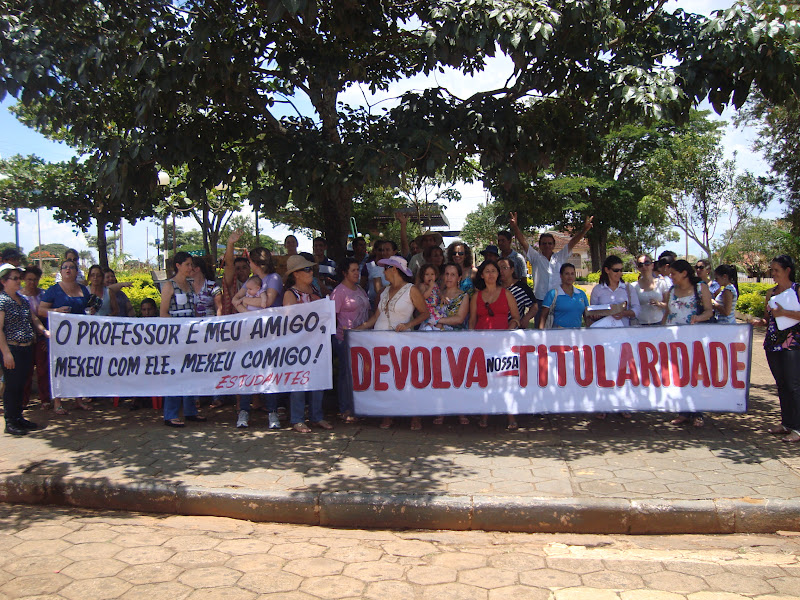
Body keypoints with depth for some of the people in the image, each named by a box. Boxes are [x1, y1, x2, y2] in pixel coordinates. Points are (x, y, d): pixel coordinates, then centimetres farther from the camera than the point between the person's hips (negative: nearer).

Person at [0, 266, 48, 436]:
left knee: (21, 384, 13)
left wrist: (44, 331, 6)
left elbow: (33, 319, 24)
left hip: (27, 348, 8)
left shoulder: (23, 299, 13)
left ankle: (18, 418, 23)